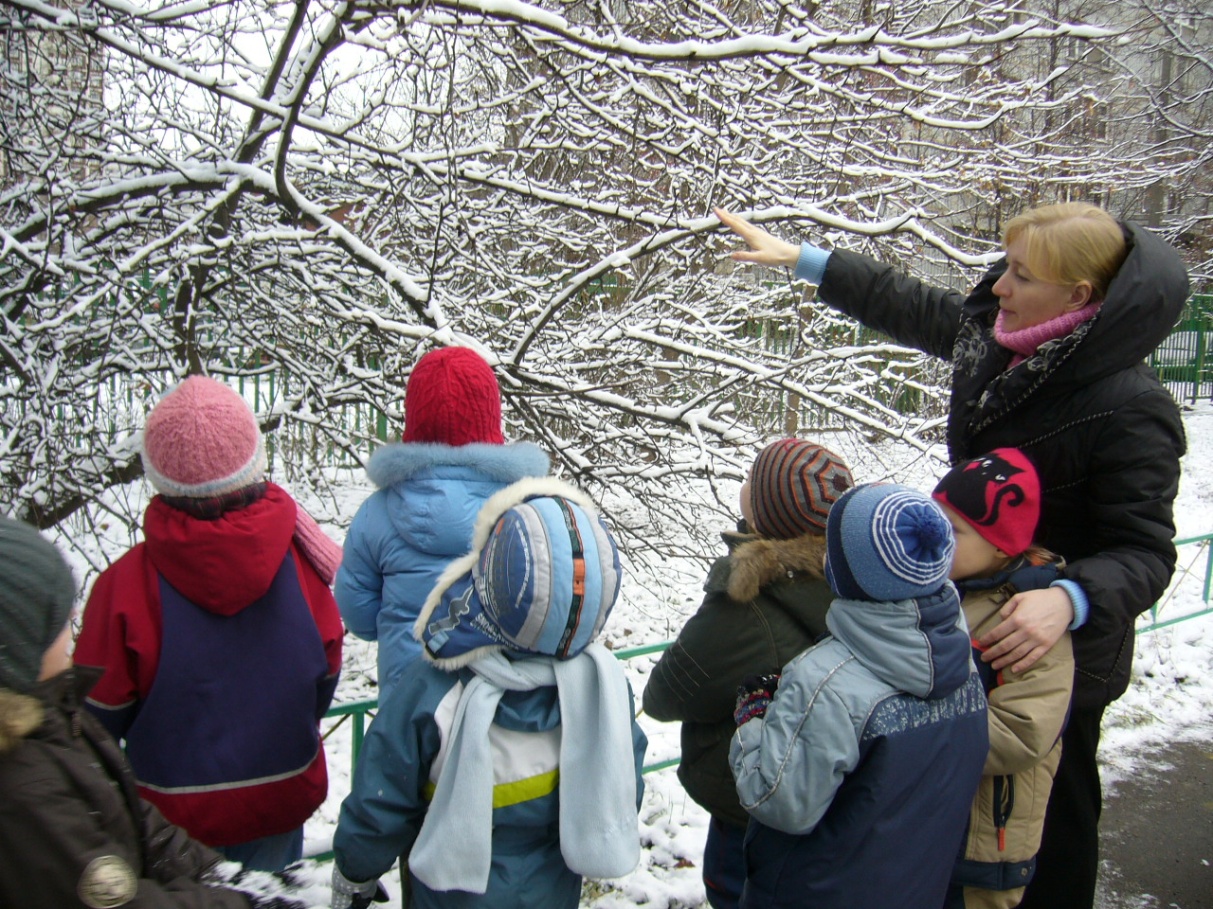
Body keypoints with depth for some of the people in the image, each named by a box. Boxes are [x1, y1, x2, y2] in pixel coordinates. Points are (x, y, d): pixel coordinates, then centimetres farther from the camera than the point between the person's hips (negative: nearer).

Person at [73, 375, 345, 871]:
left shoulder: (126, 583, -26)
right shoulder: (301, 563, -19)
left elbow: (100, 713, -11)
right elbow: (324, 680, -3)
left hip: (173, 812, -1)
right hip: (282, 800, 2)